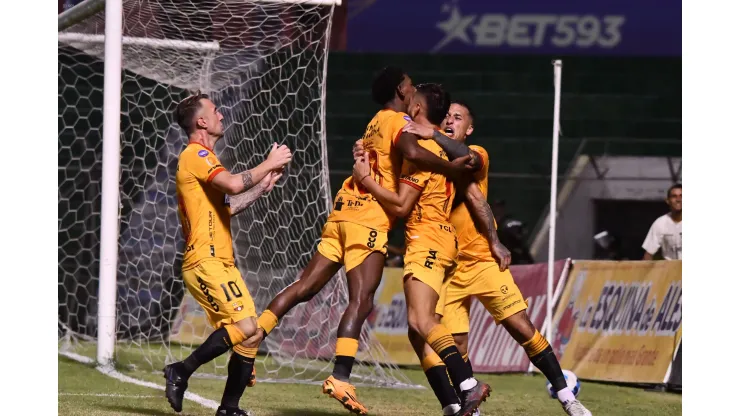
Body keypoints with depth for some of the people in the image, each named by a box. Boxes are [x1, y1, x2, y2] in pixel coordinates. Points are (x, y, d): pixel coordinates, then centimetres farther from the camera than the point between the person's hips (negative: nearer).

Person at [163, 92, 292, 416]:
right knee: (244, 325, -21)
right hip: (205, 261, -10)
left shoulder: (202, 157, 24)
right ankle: (181, 372, -13)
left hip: (222, 262, 10)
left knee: (247, 335, 4)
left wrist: (264, 185, 19)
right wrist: (270, 163, -12)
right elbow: (233, 184, -25)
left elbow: (227, 206, 26)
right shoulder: (196, 155, -9)